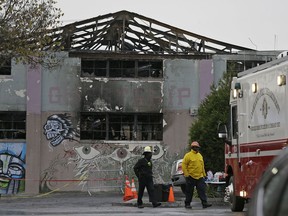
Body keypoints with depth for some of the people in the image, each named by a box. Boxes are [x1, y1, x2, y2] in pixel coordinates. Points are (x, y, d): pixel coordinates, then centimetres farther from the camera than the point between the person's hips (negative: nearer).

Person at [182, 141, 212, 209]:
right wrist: (186, 174, -13)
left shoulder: (200, 155, 14)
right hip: (191, 177, -5)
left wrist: (204, 174, 17)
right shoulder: (188, 155, -6)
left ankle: (204, 203, -6)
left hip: (200, 177, 5)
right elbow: (184, 165, -8)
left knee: (202, 190, -3)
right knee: (189, 191, 3)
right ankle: (187, 204, 12)